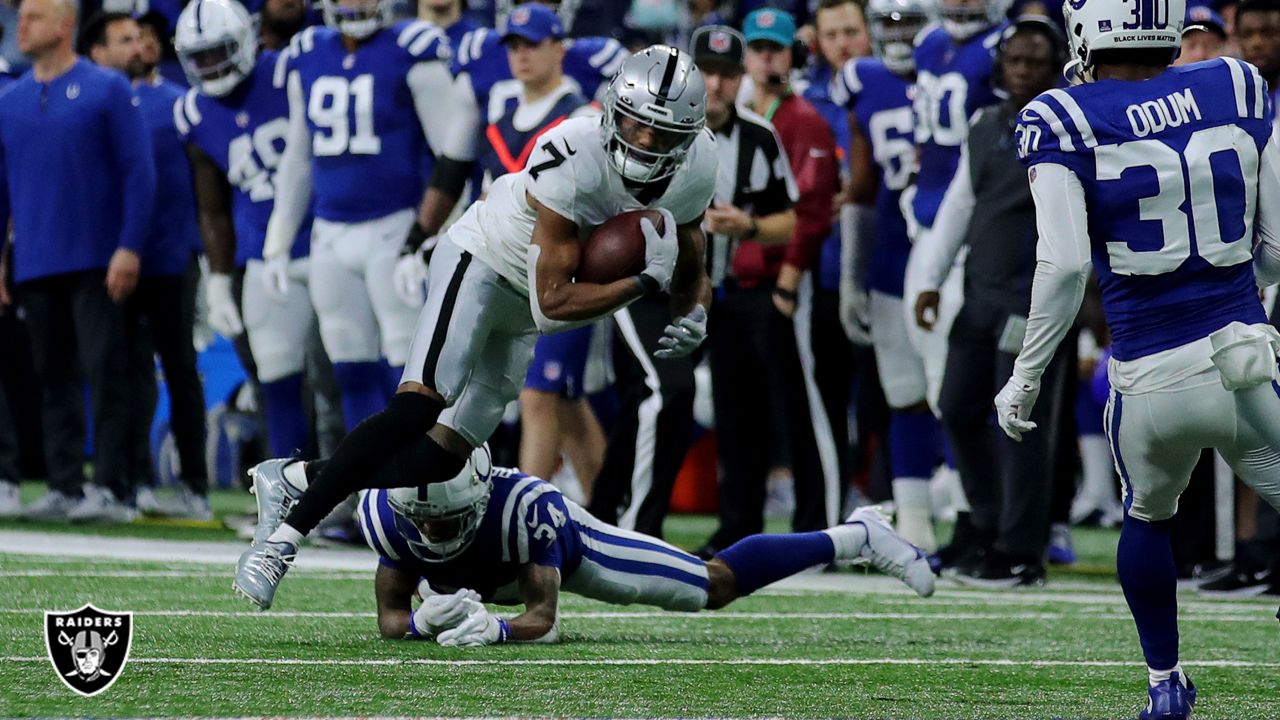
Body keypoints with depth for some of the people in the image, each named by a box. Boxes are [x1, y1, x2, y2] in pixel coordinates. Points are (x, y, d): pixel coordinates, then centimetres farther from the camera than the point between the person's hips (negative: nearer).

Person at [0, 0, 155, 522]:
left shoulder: (107, 90, -4)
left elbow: (138, 173, -6)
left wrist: (129, 247, -12)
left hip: (97, 263, -5)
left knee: (105, 373, -7)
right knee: (54, 378, 8)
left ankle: (112, 488, -7)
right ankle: (64, 487, 12)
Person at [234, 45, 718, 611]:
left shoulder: (694, 171, -11)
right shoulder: (574, 158, -32)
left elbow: (691, 275, 7)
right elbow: (553, 303, -30)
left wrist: (692, 317, -15)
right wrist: (646, 281, -29)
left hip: (520, 310, 7)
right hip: (481, 261, -7)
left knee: (444, 454, -1)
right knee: (421, 405, -28)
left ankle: (294, 480, 13)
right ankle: (284, 535, -27)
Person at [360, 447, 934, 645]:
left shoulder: (522, 507, -44)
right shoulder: (386, 513, -35)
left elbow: (544, 617, -40)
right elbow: (390, 617, -27)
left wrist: (496, 629, -61)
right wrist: (426, 620, -51)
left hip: (569, 543, -3)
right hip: (486, 579, 3)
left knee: (714, 586, 4)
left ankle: (854, 538, 20)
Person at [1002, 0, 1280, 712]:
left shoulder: (1065, 121, -7)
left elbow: (1065, 263, -14)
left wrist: (1027, 376, -4)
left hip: (1151, 378, -1)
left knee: (1147, 517, 27)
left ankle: (1166, 681, 34)